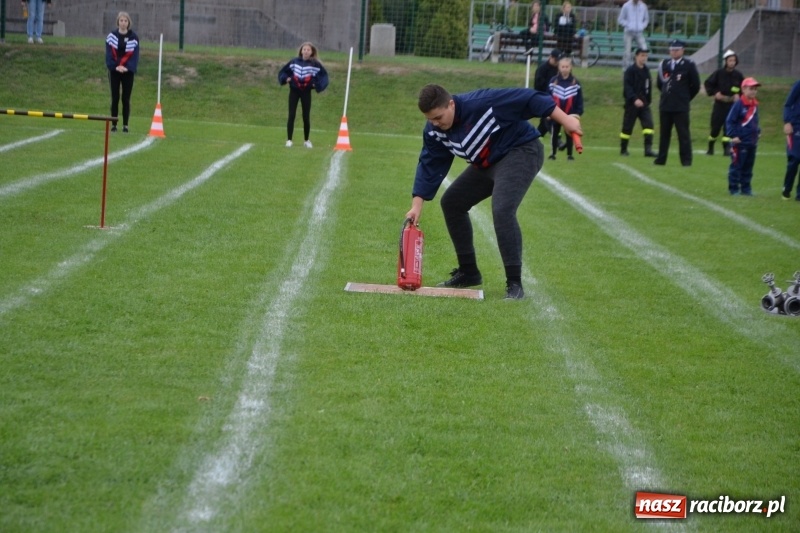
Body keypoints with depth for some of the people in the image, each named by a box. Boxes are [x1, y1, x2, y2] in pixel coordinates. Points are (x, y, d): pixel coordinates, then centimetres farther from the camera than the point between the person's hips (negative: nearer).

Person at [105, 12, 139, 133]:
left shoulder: (133, 37, -2)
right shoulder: (112, 36, -1)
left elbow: (134, 55, -4)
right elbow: (109, 53, -4)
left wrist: (127, 67, -16)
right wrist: (116, 66, -16)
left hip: (128, 72, 0)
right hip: (114, 71, 0)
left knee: (126, 99, 1)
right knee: (115, 98, 3)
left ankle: (125, 125, 6)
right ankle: (113, 124, 8)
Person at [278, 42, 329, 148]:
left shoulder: (315, 64, -7)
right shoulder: (294, 61, 0)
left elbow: (324, 75, -3)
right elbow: (283, 71, 10)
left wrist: (317, 84, -15)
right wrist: (286, 79, -8)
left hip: (306, 92, -1)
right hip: (294, 91, 1)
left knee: (306, 117, 5)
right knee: (291, 115, -3)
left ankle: (306, 141, 20)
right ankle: (289, 140, -2)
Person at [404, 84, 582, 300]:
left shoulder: (481, 103, -31)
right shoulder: (435, 132, -9)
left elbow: (525, 99, -28)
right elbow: (429, 167, -4)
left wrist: (564, 119, -28)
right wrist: (417, 205, -13)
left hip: (521, 151, -9)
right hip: (488, 164, 9)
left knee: (502, 210, -27)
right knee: (452, 202, 10)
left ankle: (514, 283, -22)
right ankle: (468, 272, 22)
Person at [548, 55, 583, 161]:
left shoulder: (575, 82, -4)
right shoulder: (553, 81, -4)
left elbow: (579, 99, -2)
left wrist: (579, 112, -8)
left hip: (570, 114, -1)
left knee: (569, 133, 7)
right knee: (555, 133, 11)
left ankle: (569, 155, 18)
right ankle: (553, 153, 24)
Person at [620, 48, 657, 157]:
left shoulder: (646, 71, 10)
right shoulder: (630, 71, -9)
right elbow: (627, 87, -17)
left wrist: (648, 100, 12)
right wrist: (635, 99, -28)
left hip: (644, 103, 5)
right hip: (632, 103, -5)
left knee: (648, 124, -10)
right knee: (627, 127, 4)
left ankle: (648, 149, -15)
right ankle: (623, 150, 17)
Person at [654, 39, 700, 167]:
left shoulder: (689, 65, -4)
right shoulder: (664, 64, 9)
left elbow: (695, 85, 0)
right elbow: (659, 83, 21)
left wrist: (685, 97, 5)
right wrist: (667, 94, 14)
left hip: (681, 107, -4)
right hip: (665, 105, 5)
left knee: (683, 134, -2)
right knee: (664, 133, 9)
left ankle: (686, 160, 1)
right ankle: (661, 159, 15)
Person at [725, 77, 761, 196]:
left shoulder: (755, 105, 9)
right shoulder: (738, 104, -13)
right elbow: (730, 121, -13)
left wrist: (758, 132, 12)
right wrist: (733, 136, -18)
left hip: (752, 142, 7)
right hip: (740, 142, -7)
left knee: (748, 166, 13)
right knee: (736, 166, -1)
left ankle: (745, 188, 20)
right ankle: (734, 188, 5)